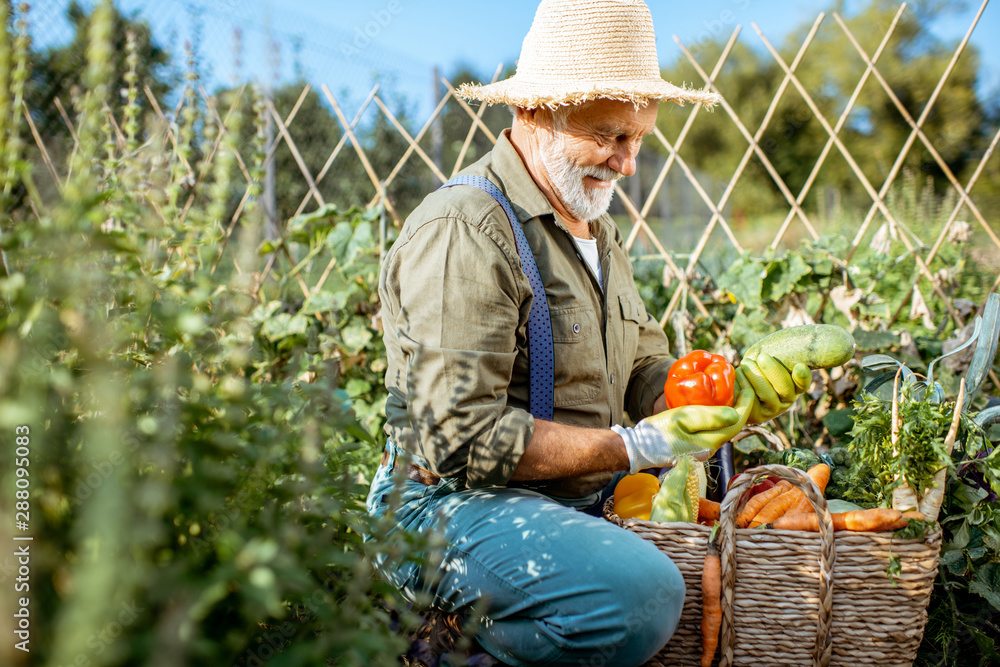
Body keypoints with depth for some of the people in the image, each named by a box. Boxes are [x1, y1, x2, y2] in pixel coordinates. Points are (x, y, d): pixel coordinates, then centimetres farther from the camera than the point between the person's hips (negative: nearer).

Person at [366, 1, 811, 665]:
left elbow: (649, 378, 16)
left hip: (584, 501, 10)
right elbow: (462, 438, -21)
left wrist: (731, 395, -6)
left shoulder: (598, 231, 17)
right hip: (459, 508, -10)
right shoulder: (463, 231, -16)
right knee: (643, 592, -32)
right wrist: (630, 448, -17)